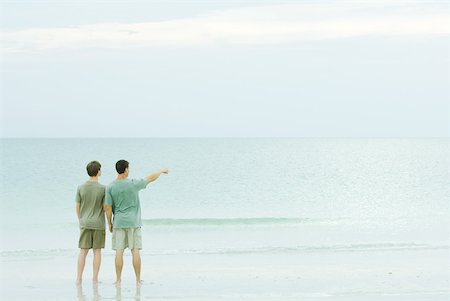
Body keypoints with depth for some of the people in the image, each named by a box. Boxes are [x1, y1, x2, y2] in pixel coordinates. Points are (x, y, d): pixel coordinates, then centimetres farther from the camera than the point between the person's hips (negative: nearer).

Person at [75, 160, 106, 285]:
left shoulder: (81, 188, -2)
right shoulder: (103, 188, -9)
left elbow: (77, 207, 4)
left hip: (85, 223, 2)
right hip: (98, 224, -2)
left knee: (83, 251, 5)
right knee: (97, 251, 6)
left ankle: (79, 278, 3)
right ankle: (95, 278, 7)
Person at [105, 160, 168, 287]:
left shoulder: (110, 187, -5)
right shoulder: (133, 184, -8)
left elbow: (108, 207, -3)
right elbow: (150, 178, 8)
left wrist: (109, 223, 10)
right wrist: (162, 171, 25)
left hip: (118, 222, 1)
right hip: (133, 222, -1)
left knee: (119, 251, 3)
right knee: (135, 251, 3)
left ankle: (118, 280, 3)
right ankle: (138, 280, 6)